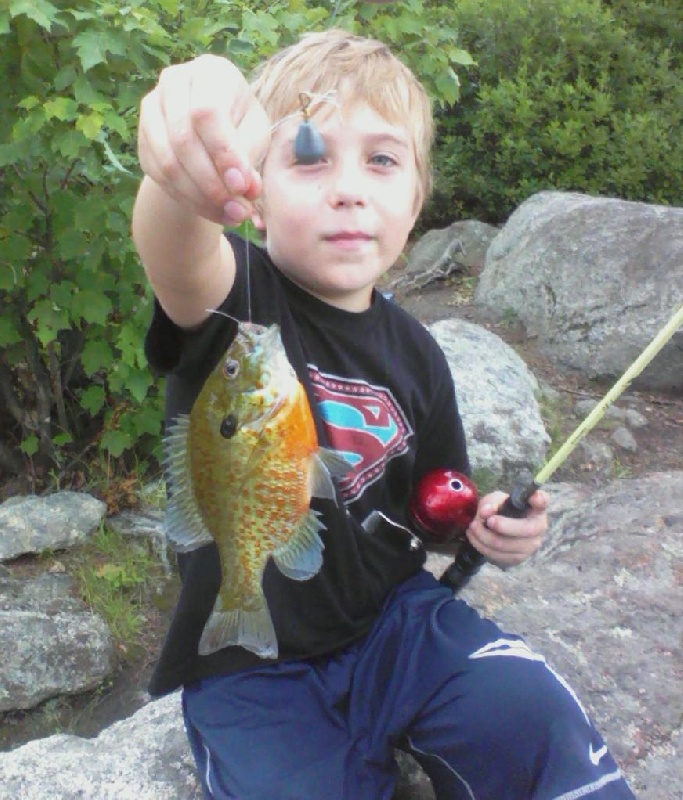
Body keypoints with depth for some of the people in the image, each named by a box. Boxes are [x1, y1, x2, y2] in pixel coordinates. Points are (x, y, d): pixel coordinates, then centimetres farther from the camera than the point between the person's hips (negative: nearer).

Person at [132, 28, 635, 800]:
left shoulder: (412, 352, 1)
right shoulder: (234, 300, -15)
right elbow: (177, 258, -41)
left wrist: (485, 526, -8)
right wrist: (189, 159, -63)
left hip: (394, 618, 3)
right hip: (252, 670, -2)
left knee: (537, 714, -16)